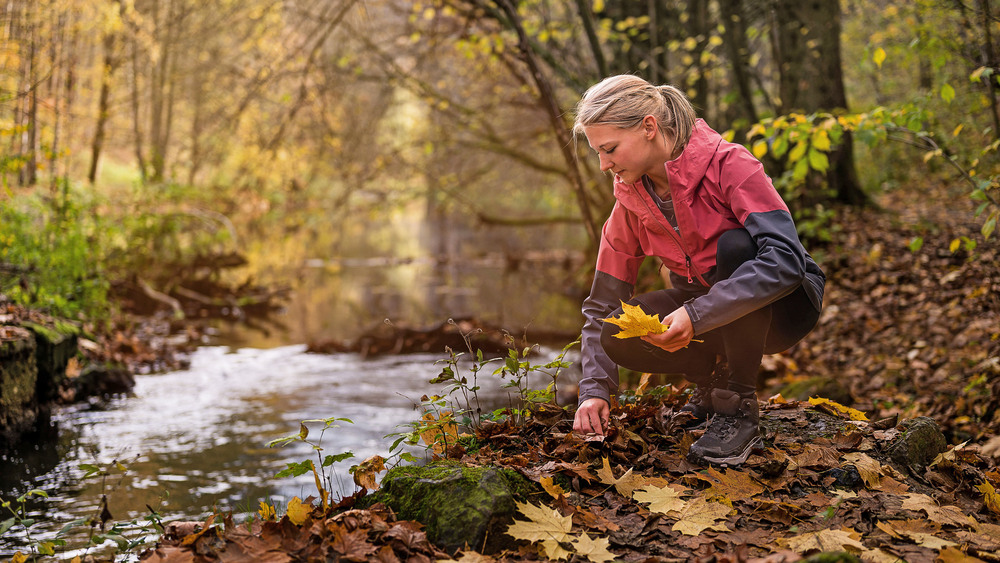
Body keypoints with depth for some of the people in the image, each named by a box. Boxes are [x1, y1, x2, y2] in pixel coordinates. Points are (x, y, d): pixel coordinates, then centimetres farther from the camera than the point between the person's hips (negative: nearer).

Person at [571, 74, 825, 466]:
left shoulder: (727, 165, -23)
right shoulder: (631, 201, -5)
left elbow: (786, 260, -36)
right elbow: (603, 303, -1)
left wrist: (696, 315, -43)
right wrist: (595, 389, -14)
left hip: (782, 307, -4)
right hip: (708, 310, 5)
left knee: (734, 246, -36)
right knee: (618, 335, -23)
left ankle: (739, 408, -23)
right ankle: (713, 378, 6)